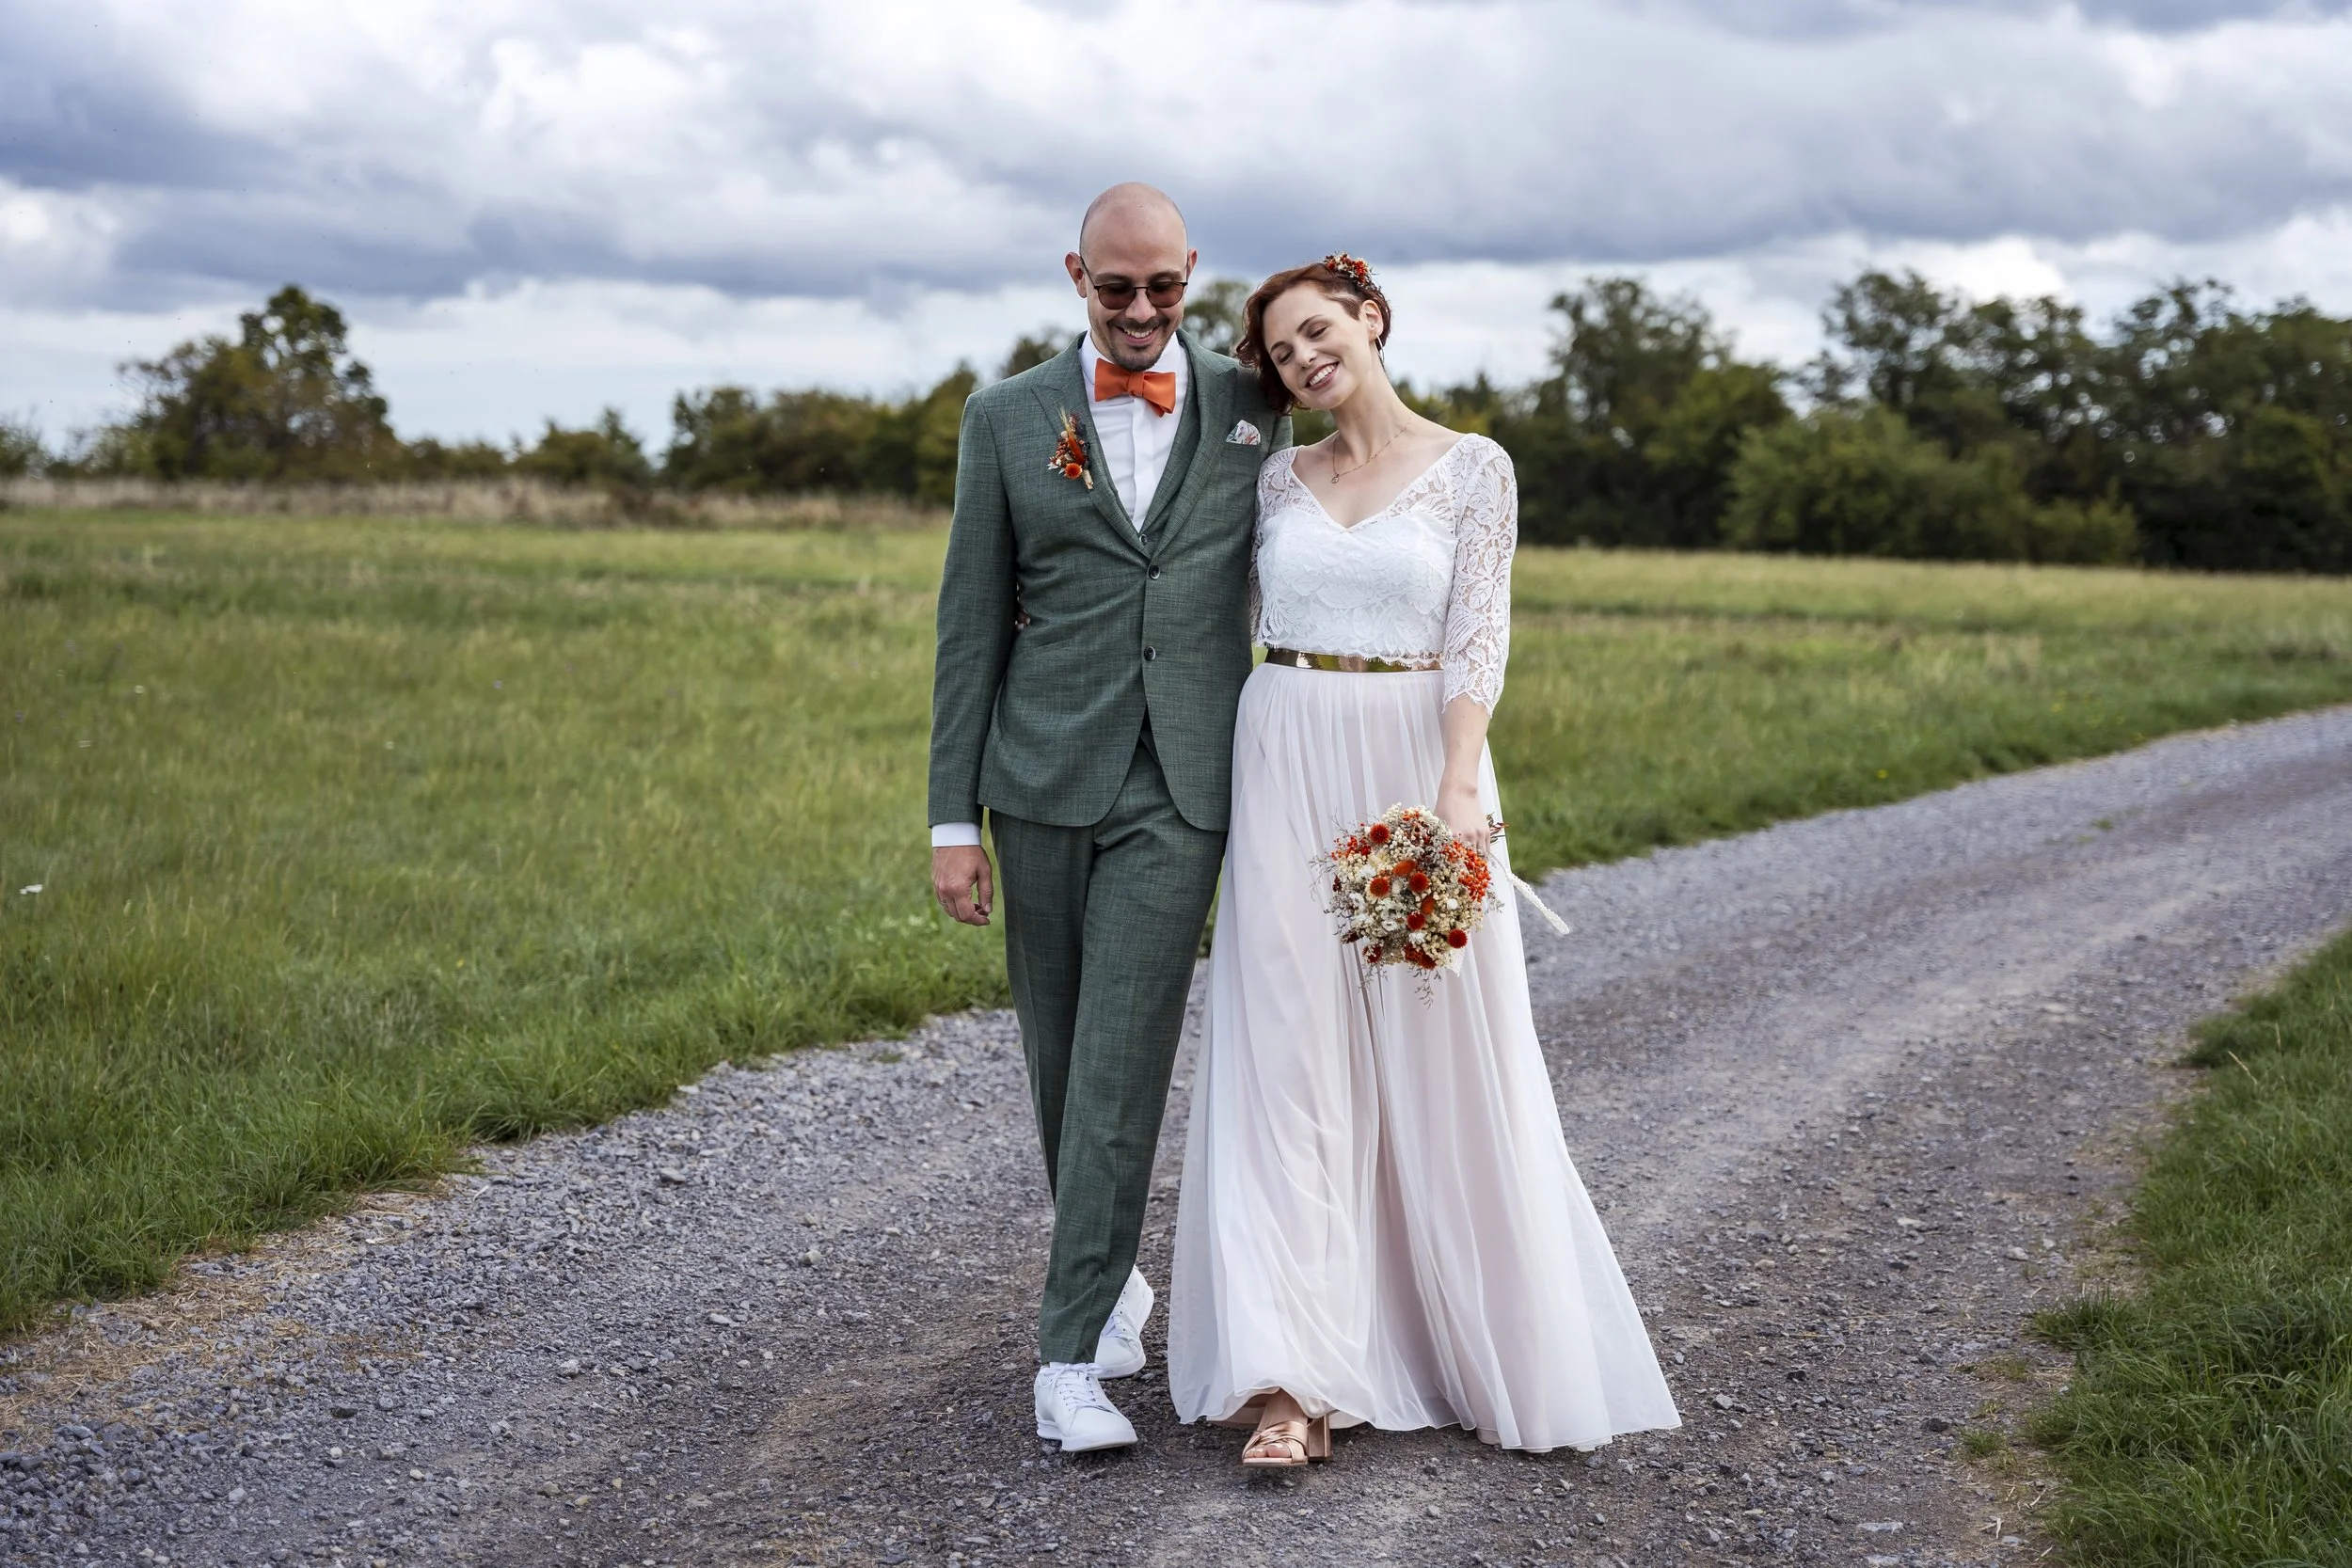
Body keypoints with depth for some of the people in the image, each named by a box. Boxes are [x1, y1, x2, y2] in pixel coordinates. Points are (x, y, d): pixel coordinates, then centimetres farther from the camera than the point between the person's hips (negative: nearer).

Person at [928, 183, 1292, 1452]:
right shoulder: (1007, 419, 4)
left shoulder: (1255, 410, 5)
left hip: (1179, 787, -1)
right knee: (1060, 1060, 11)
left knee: (1121, 1063, -8)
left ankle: (1071, 1353, -4)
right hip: (1045, 777, 2)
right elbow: (972, 624, 4)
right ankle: (1113, 1272, 33)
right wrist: (952, 818, 0)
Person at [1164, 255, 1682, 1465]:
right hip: (1286, 771, 3)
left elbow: (1479, 640, -6)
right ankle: (1296, 1378, -4)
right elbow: (1230, 622, 18)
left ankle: (1507, 1347, 21)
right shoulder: (1279, 479, 11)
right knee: (1291, 1060, -3)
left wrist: (1456, 786, -18)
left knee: (1443, 1064, 2)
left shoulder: (1472, 468, 1)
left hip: (1417, 761, -2)